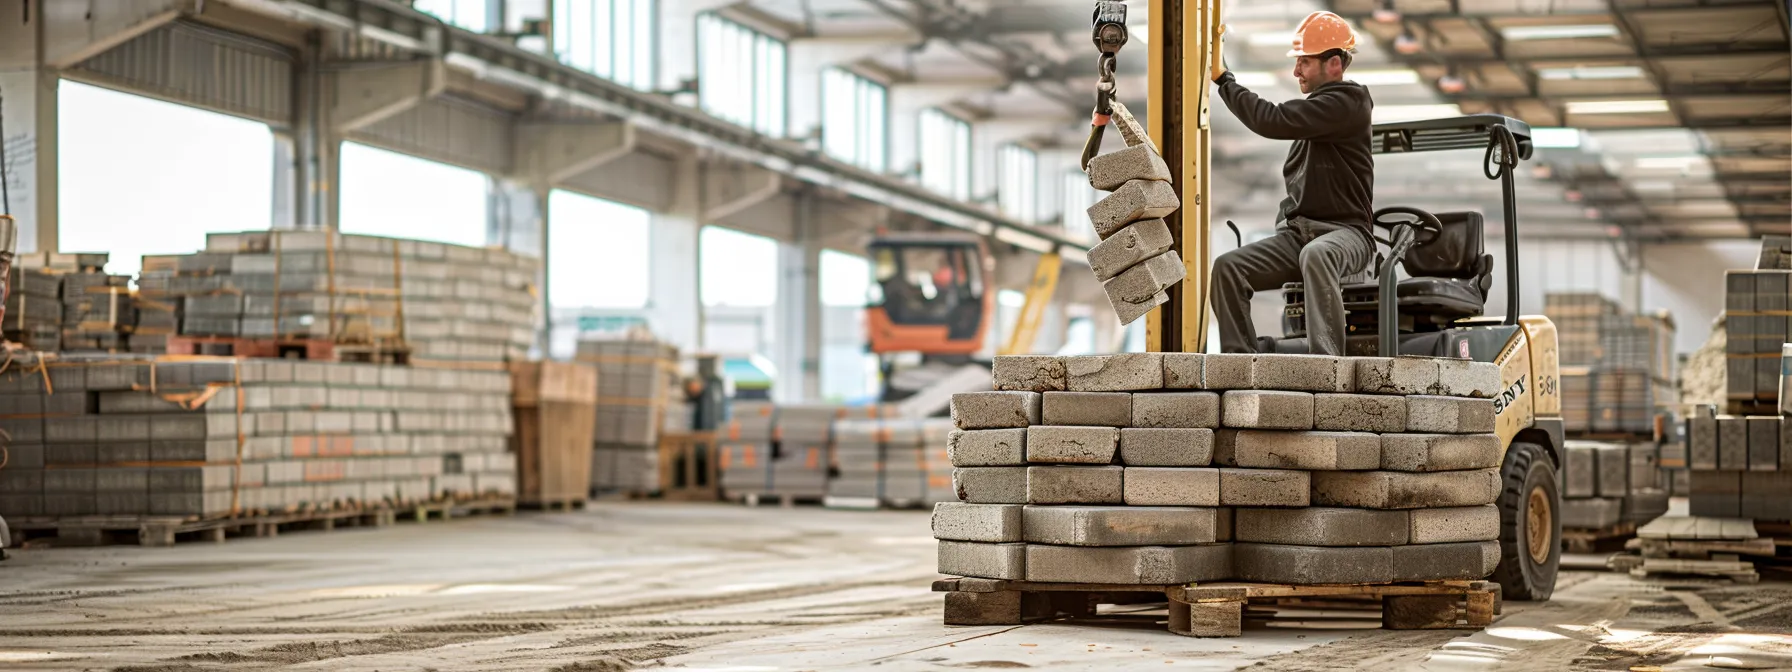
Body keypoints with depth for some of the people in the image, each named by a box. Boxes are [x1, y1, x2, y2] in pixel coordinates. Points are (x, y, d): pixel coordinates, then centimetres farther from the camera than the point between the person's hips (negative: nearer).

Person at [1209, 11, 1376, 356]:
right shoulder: (1315, 105, 20)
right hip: (1297, 231, 8)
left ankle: (1326, 363, -49)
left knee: (1315, 255, -42)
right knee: (1228, 267, -15)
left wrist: (1223, 78, -13)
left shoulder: (1346, 104, -10)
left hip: (1345, 233, -8)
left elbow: (1273, 121, -20)